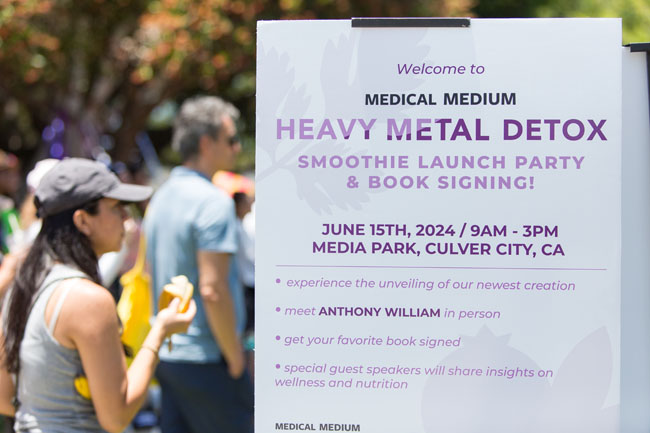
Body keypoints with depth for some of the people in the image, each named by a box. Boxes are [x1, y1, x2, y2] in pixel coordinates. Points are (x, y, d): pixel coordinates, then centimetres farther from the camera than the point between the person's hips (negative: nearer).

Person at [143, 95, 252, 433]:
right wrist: (235, 358, -14)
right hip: (205, 358, -8)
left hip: (167, 355, 9)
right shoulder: (213, 201, -15)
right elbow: (212, 289, -21)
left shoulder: (161, 197, 13)